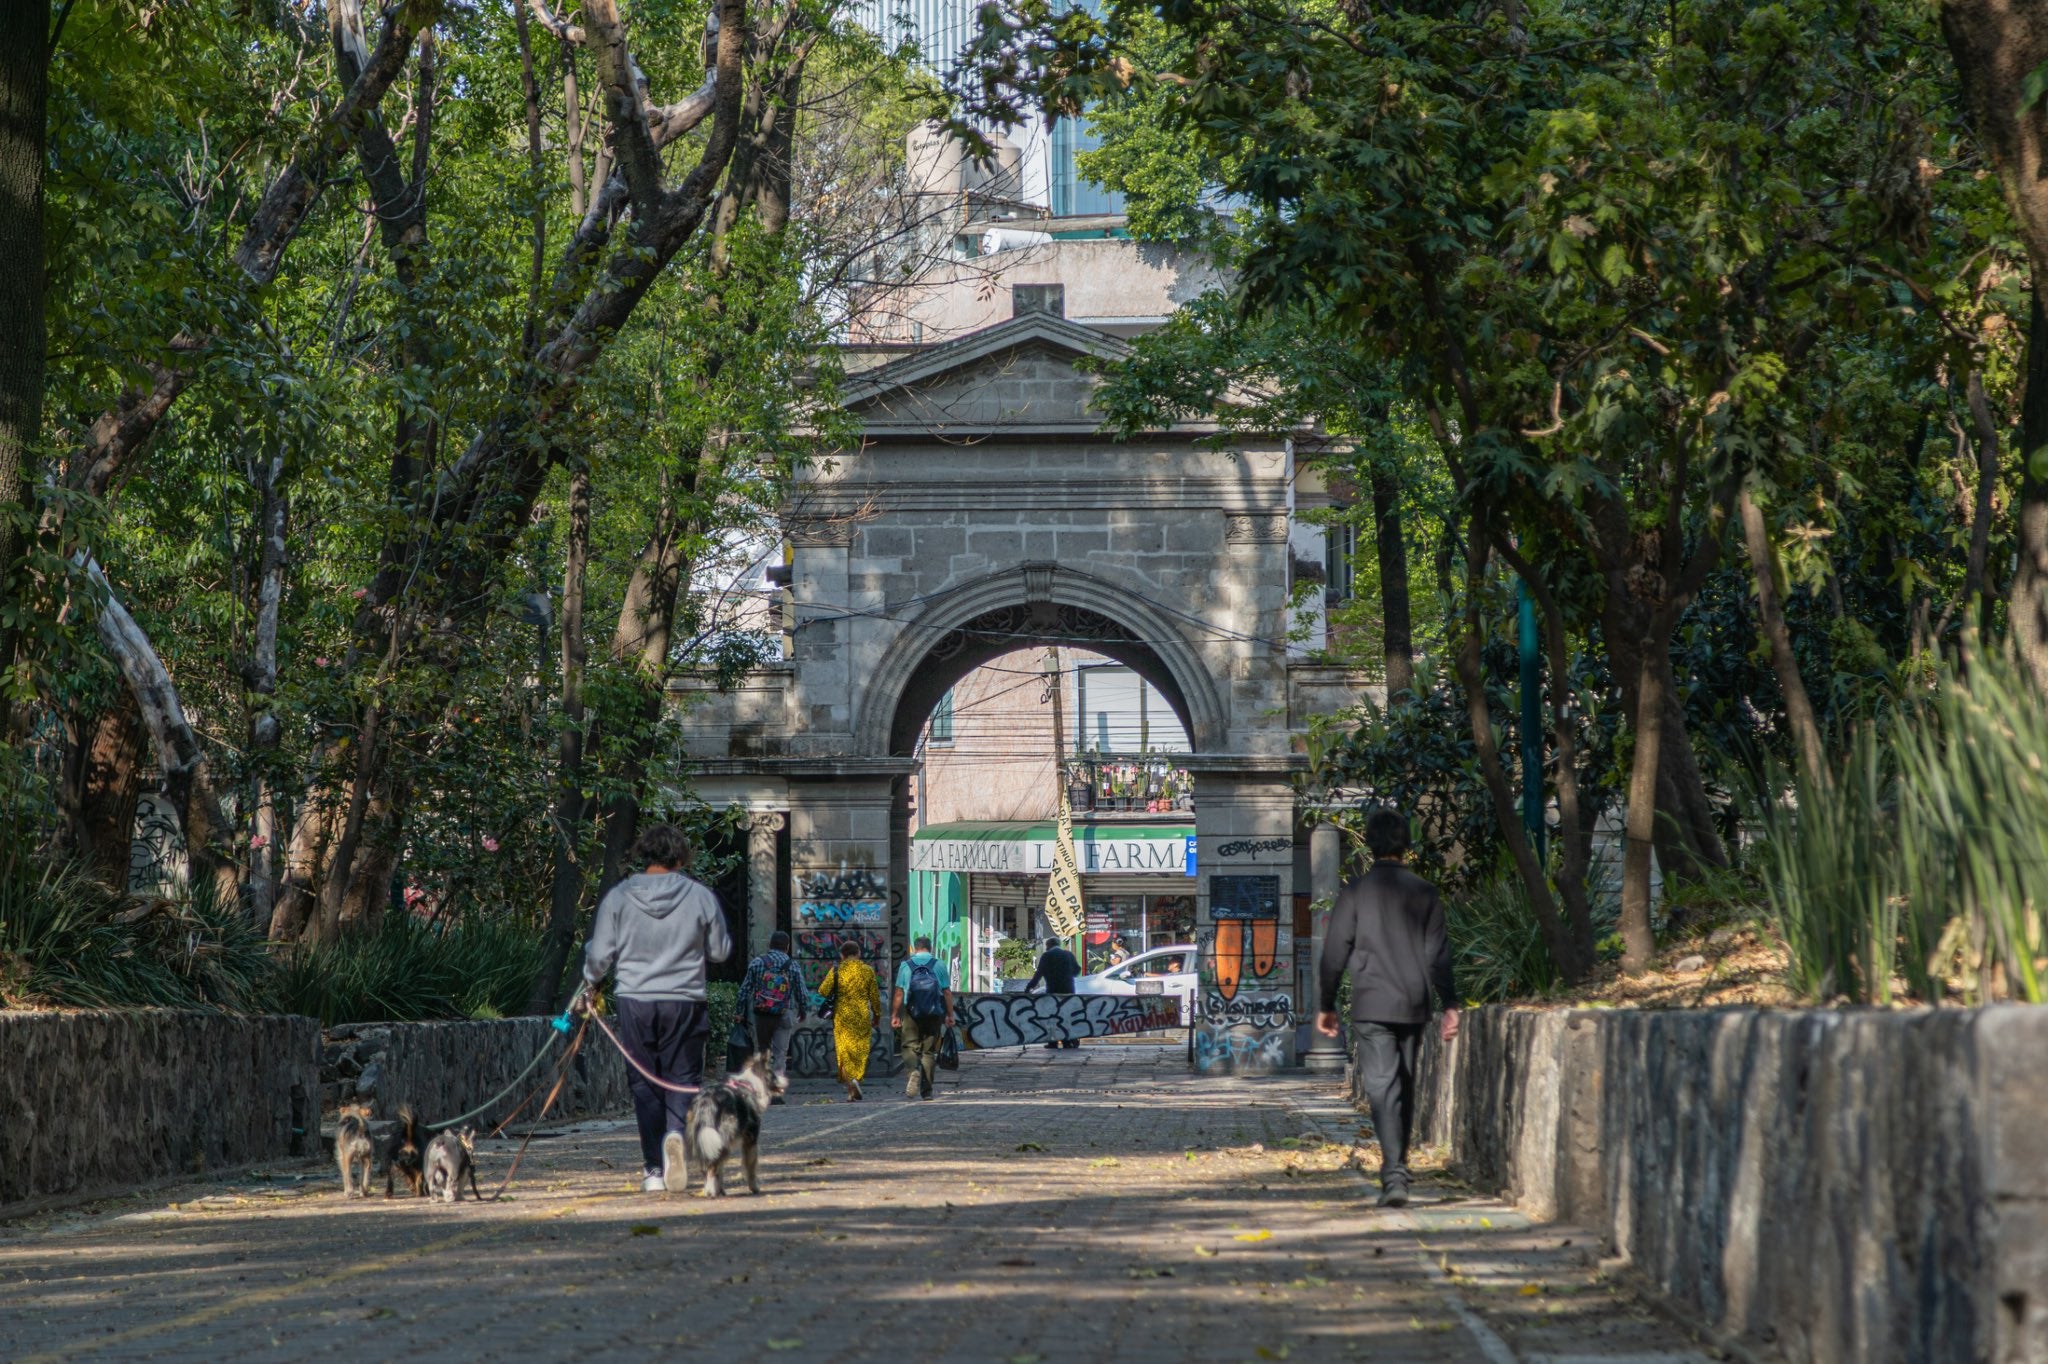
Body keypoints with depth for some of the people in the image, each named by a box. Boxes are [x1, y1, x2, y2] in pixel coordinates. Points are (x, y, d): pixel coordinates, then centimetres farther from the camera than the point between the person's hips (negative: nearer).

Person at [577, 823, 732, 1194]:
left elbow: (599, 953, 0)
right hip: (685, 1001, -1)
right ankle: (675, 1131, -22)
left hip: (636, 1000, 1)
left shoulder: (618, 897, -3)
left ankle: (654, 1169, 7)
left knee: (644, 1083, 9)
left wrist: (590, 987, 19)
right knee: (682, 1076, 8)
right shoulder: (700, 896, -3)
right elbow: (721, 950, 6)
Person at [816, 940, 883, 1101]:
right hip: (863, 1017, 1)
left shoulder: (837, 970, -4)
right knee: (860, 1052, 10)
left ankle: (849, 1080, -21)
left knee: (844, 1052, 3)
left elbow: (823, 991, -9)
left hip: (842, 1016, -1)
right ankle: (855, 1093, 5)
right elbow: (875, 996, 4)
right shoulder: (868, 971, 1)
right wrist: (877, 1015, 16)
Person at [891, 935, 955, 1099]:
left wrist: (894, 1015, 6)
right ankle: (927, 1090, 9)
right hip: (934, 1014, 1)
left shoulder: (906, 965, 2)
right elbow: (947, 992, 1)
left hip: (913, 1013, -1)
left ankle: (914, 1072, -23)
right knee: (929, 1051, 8)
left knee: (910, 1047, 7)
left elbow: (899, 993, 0)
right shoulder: (939, 965, 2)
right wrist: (950, 1015, 8)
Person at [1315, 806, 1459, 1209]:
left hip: (1371, 1008, -3)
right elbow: (1437, 954, 1)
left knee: (1382, 1088, -8)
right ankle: (1397, 1164, 26)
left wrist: (1327, 1005, 7)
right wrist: (1449, 1005, 4)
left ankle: (1394, 1175, -23)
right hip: (1413, 1006, 3)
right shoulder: (1424, 892, 3)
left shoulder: (1355, 891, -4)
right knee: (1405, 1086, 16)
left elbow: (1335, 952, -2)